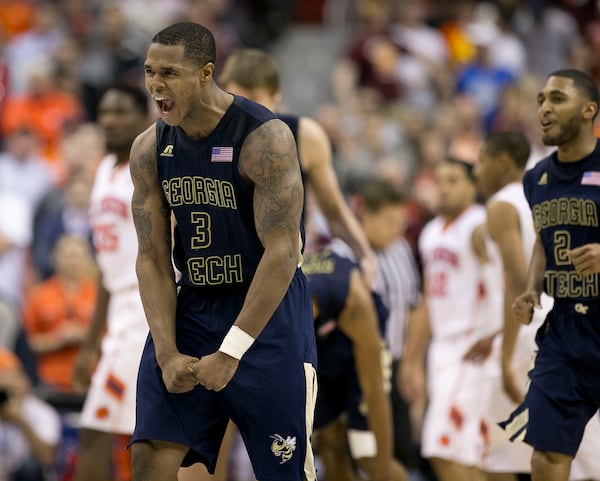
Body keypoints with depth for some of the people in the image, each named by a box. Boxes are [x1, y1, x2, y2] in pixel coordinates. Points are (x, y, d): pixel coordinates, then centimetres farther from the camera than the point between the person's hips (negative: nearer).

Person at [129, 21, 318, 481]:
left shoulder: (265, 138, -18)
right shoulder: (149, 149, 0)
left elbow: (282, 252, -21)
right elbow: (152, 257, 1)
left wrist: (231, 351, -24)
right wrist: (167, 353, -10)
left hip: (269, 310, -5)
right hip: (192, 307, 5)